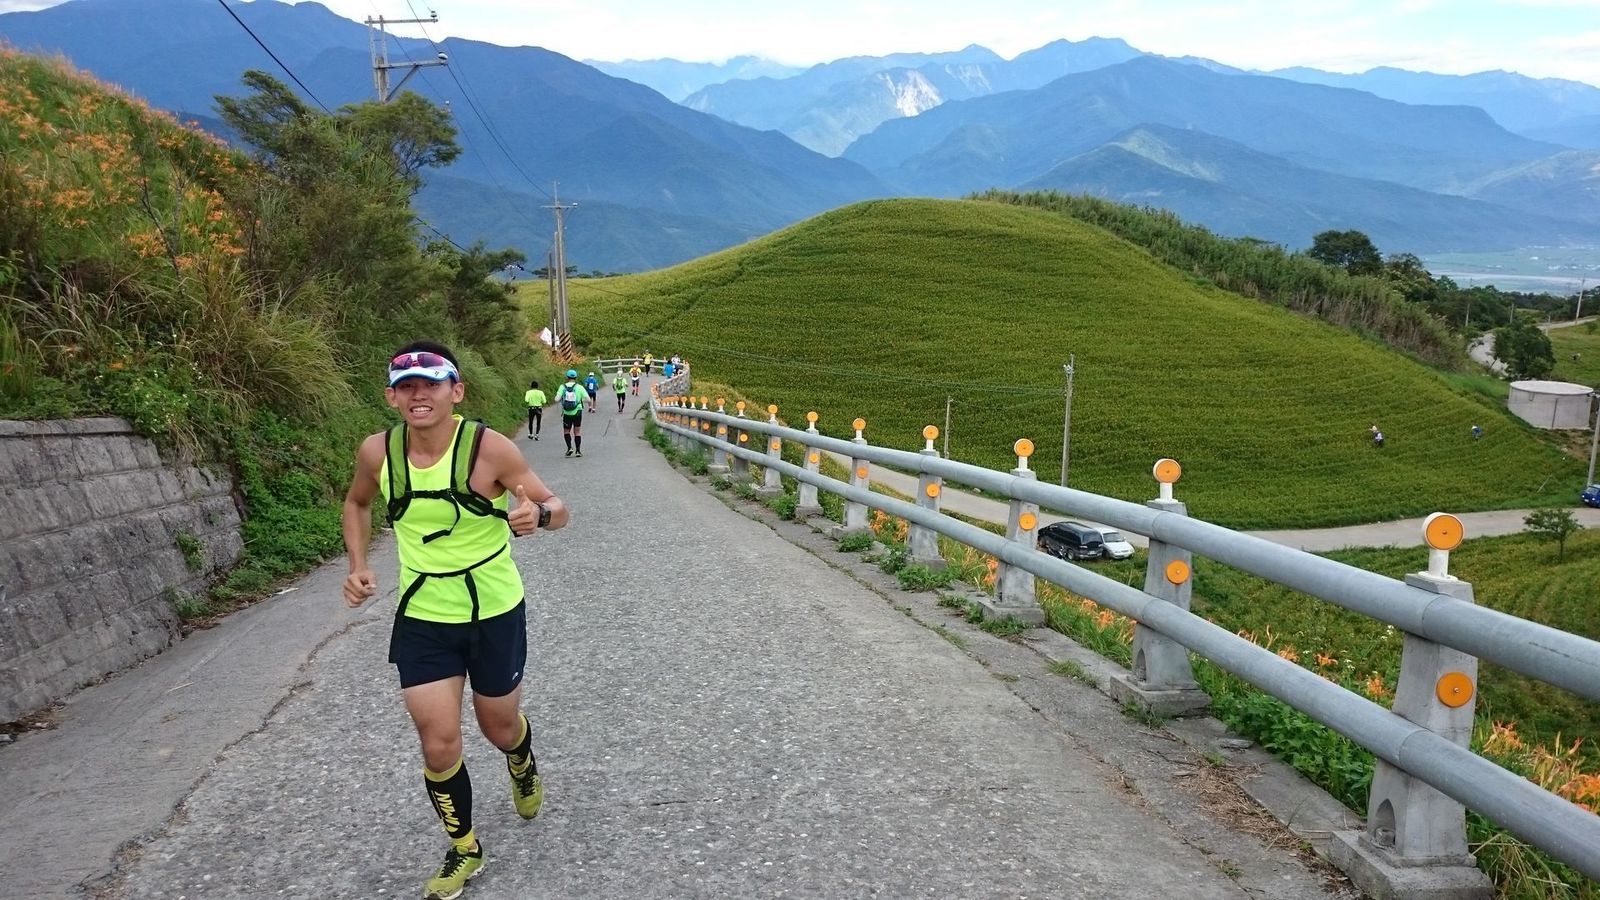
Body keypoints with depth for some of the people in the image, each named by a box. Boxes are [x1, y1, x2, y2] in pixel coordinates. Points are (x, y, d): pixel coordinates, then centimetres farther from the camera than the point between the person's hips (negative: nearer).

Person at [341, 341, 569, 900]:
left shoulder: (489, 448, -20)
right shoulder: (377, 452, -10)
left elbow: (557, 510, -13)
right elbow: (357, 503, 12)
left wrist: (537, 514, -37)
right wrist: (359, 565, -2)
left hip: (495, 613, -2)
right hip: (422, 619, 2)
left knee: (499, 727, 16)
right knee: (438, 744, 0)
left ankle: (523, 767, 54)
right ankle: (464, 850, 26)